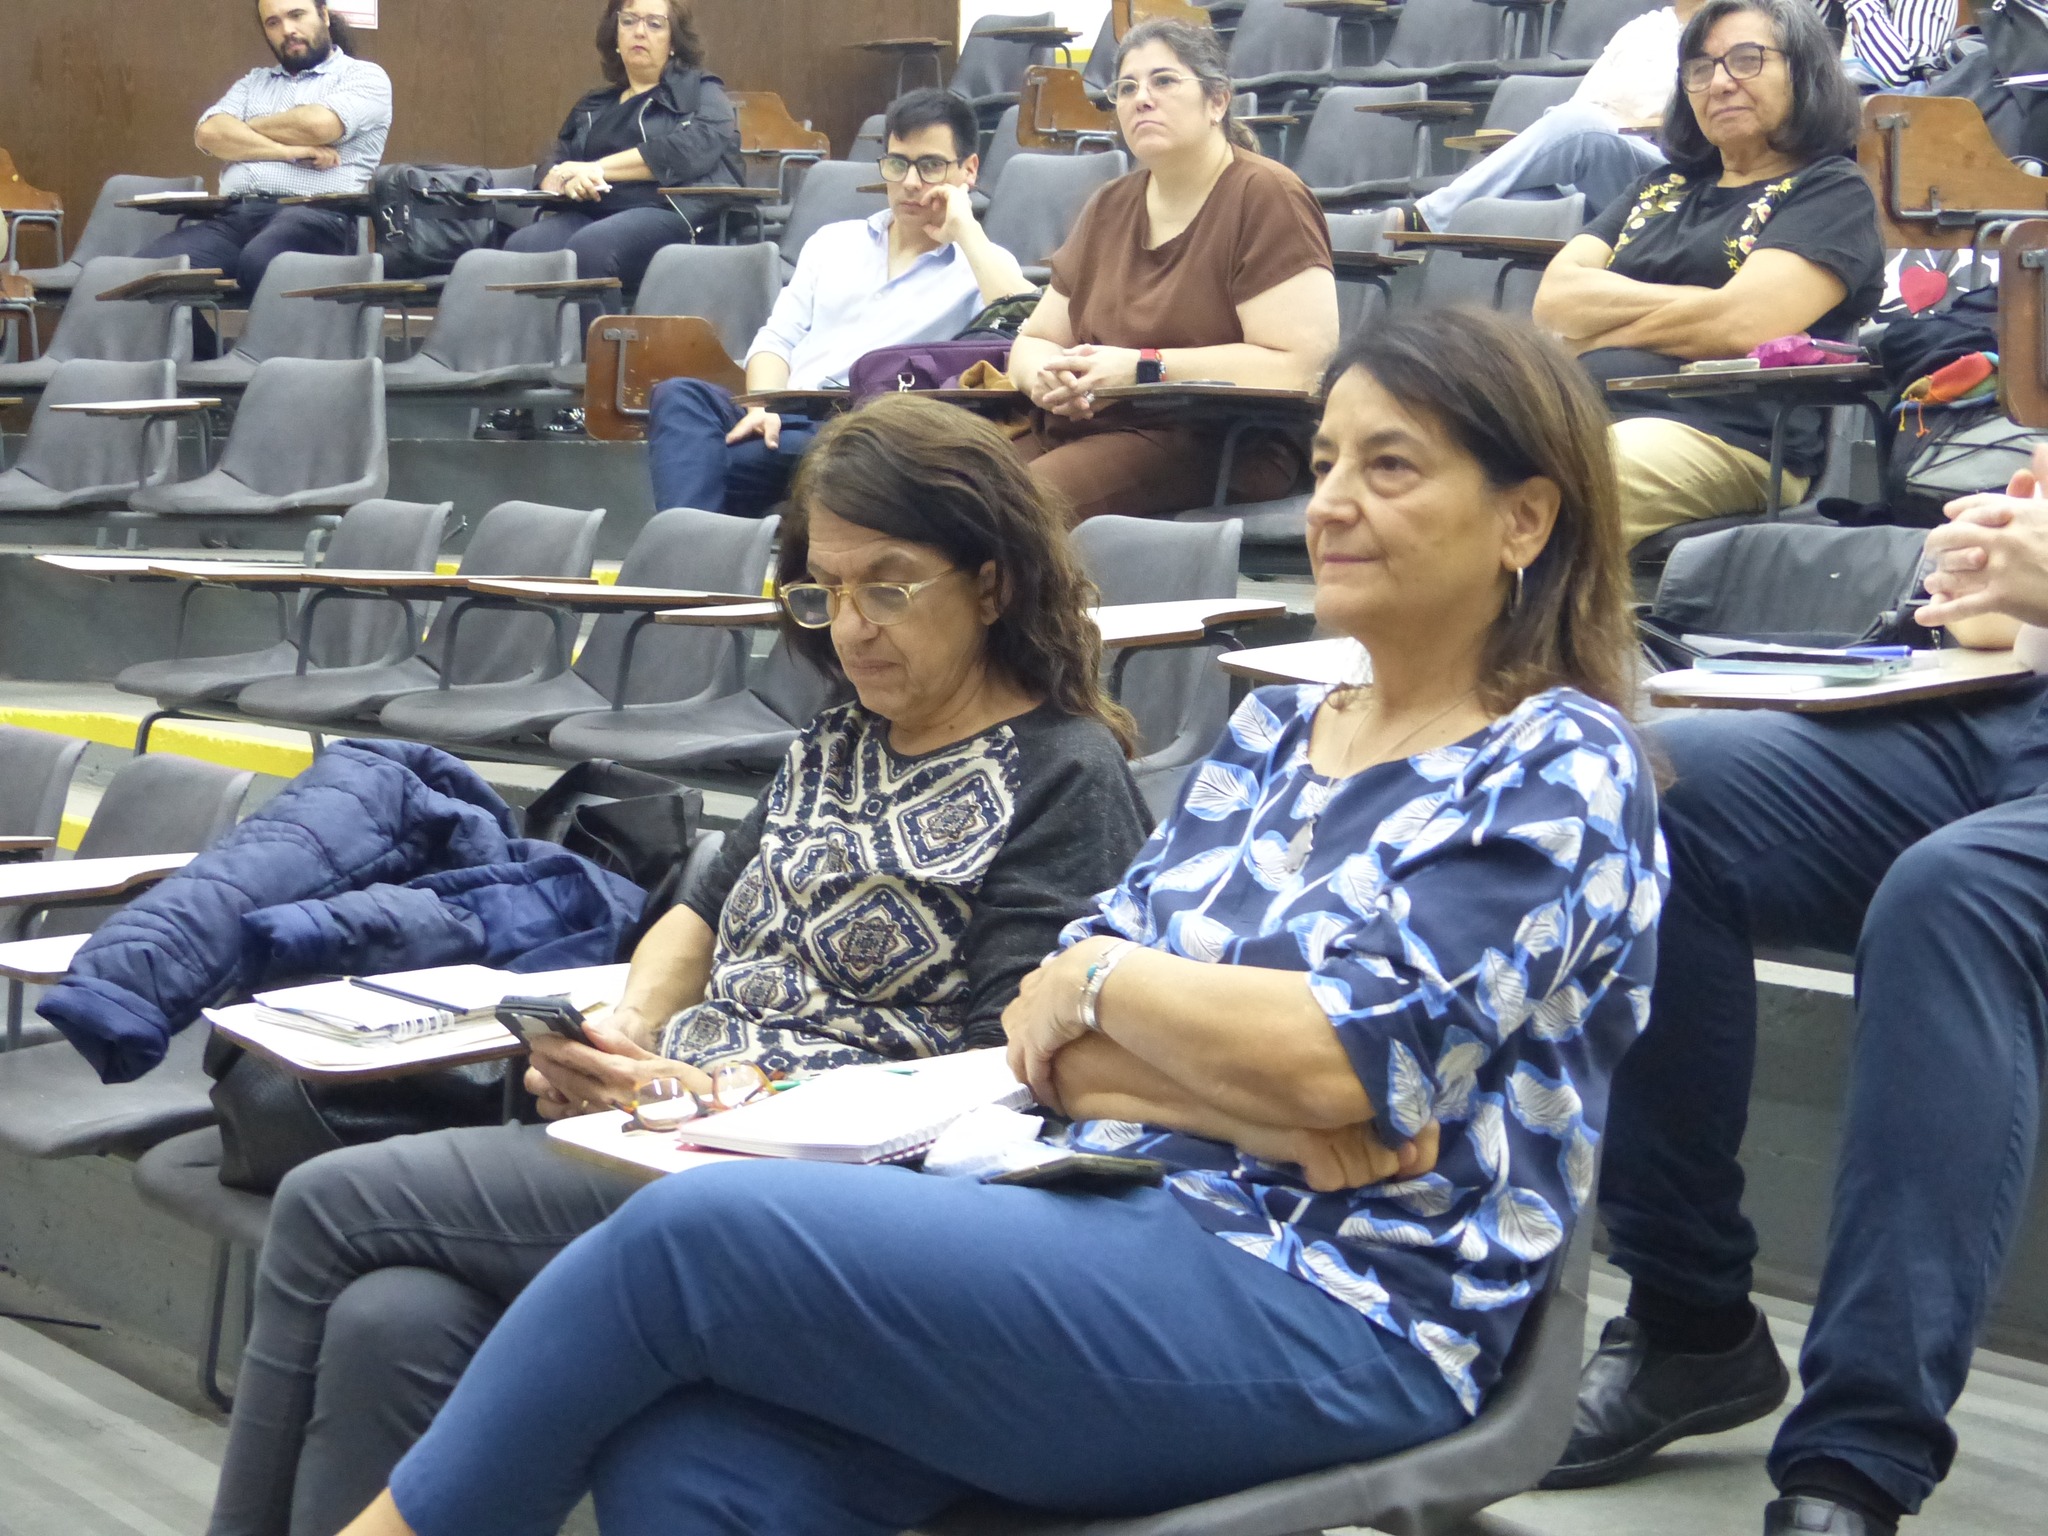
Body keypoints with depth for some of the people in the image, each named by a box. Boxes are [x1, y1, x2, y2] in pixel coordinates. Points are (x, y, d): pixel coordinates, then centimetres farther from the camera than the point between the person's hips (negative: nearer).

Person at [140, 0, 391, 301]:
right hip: (233, 215, 5)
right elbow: (210, 133, 8)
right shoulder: (253, 83, 28)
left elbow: (317, 125, -7)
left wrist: (244, 129, 10)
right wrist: (290, 151, -6)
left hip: (312, 216, -5)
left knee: (262, 262, -41)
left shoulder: (364, 77, 13)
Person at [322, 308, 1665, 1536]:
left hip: (1337, 1315, -6)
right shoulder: (1276, 731, 17)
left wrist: (1101, 980, -2)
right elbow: (1055, 1040, 9)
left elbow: (1351, 1062, -18)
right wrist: (1244, 1103, -12)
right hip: (1124, 1219, 7)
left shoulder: (1560, 770, -4)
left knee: (690, 1231, -18)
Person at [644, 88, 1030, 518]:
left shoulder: (982, 262, 13)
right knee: (681, 397, -29)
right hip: (784, 423, 5)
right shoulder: (834, 241, 27)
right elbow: (777, 340, 20)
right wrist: (763, 406, -3)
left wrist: (965, 229, -4)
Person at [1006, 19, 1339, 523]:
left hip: (1212, 444, -6)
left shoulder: (1265, 197, -4)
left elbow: (1302, 364, -14)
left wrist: (1142, 367, -16)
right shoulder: (1109, 207, 18)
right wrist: (1046, 376, -5)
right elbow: (1035, 342, 21)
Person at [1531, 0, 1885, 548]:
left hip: (1722, 436, -6)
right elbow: (1554, 299, 15)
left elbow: (1742, 324, -7)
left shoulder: (1832, 190, 10)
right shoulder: (1664, 188, 30)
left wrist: (1590, 335, 6)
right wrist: (1685, 303, 0)